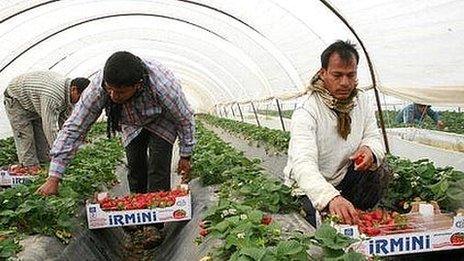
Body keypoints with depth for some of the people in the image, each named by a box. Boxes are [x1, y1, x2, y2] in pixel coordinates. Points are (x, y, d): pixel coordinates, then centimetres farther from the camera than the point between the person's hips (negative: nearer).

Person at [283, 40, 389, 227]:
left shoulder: (361, 100, -2)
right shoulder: (306, 110, -24)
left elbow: (374, 137, 0)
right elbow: (303, 164, -37)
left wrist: (370, 150, -28)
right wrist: (331, 198, -55)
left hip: (344, 180, 6)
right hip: (309, 189, -5)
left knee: (377, 172, -22)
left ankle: (355, 220, -2)